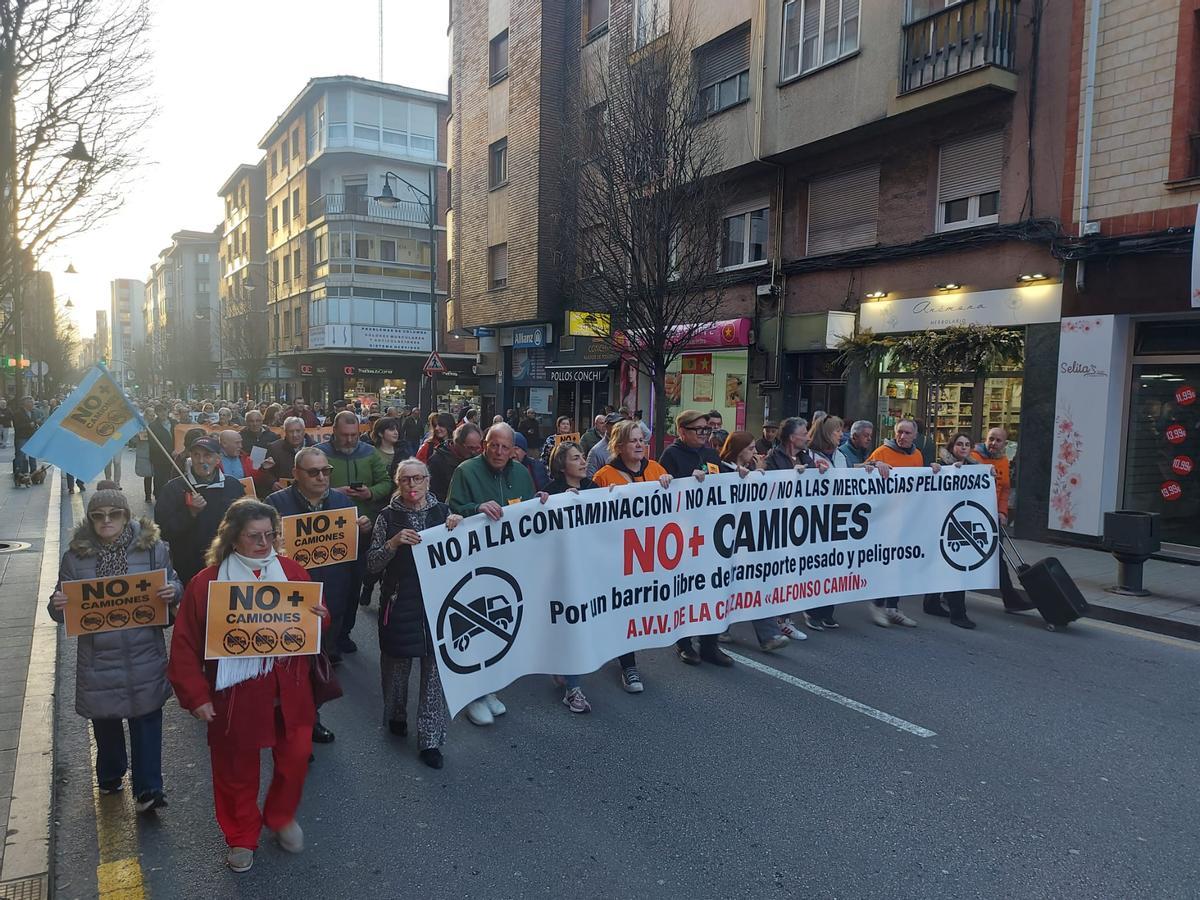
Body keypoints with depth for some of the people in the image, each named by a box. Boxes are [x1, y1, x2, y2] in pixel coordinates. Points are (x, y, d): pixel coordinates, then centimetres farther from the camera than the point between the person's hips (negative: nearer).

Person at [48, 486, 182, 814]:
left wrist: (173, 592, -19)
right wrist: (57, 605, -17)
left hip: (144, 655, -1)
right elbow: (63, 607, 6)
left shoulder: (153, 548, -3)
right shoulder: (76, 555, 0)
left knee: (146, 719, 2)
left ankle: (147, 789, 11)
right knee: (104, 720, 17)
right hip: (98, 657, 2)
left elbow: (173, 586, 5)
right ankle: (110, 776, 41)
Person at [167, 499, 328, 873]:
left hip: (289, 691, 3)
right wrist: (196, 696, -10)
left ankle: (281, 817, 42)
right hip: (235, 695, -2)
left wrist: (320, 617, -15)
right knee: (237, 771, 14)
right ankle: (241, 838, 38)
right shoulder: (206, 582, -10)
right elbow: (186, 646, -6)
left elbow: (316, 618, 9)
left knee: (295, 758, 12)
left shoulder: (292, 571, -2)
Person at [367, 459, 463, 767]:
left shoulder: (442, 511, 3)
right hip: (400, 603, -1)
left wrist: (458, 528, -10)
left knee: (436, 666, 1)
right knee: (397, 661, 12)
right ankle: (396, 716, 39)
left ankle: (430, 739, 10)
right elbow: (372, 563, -4)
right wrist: (394, 543, -21)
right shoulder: (388, 517, -2)